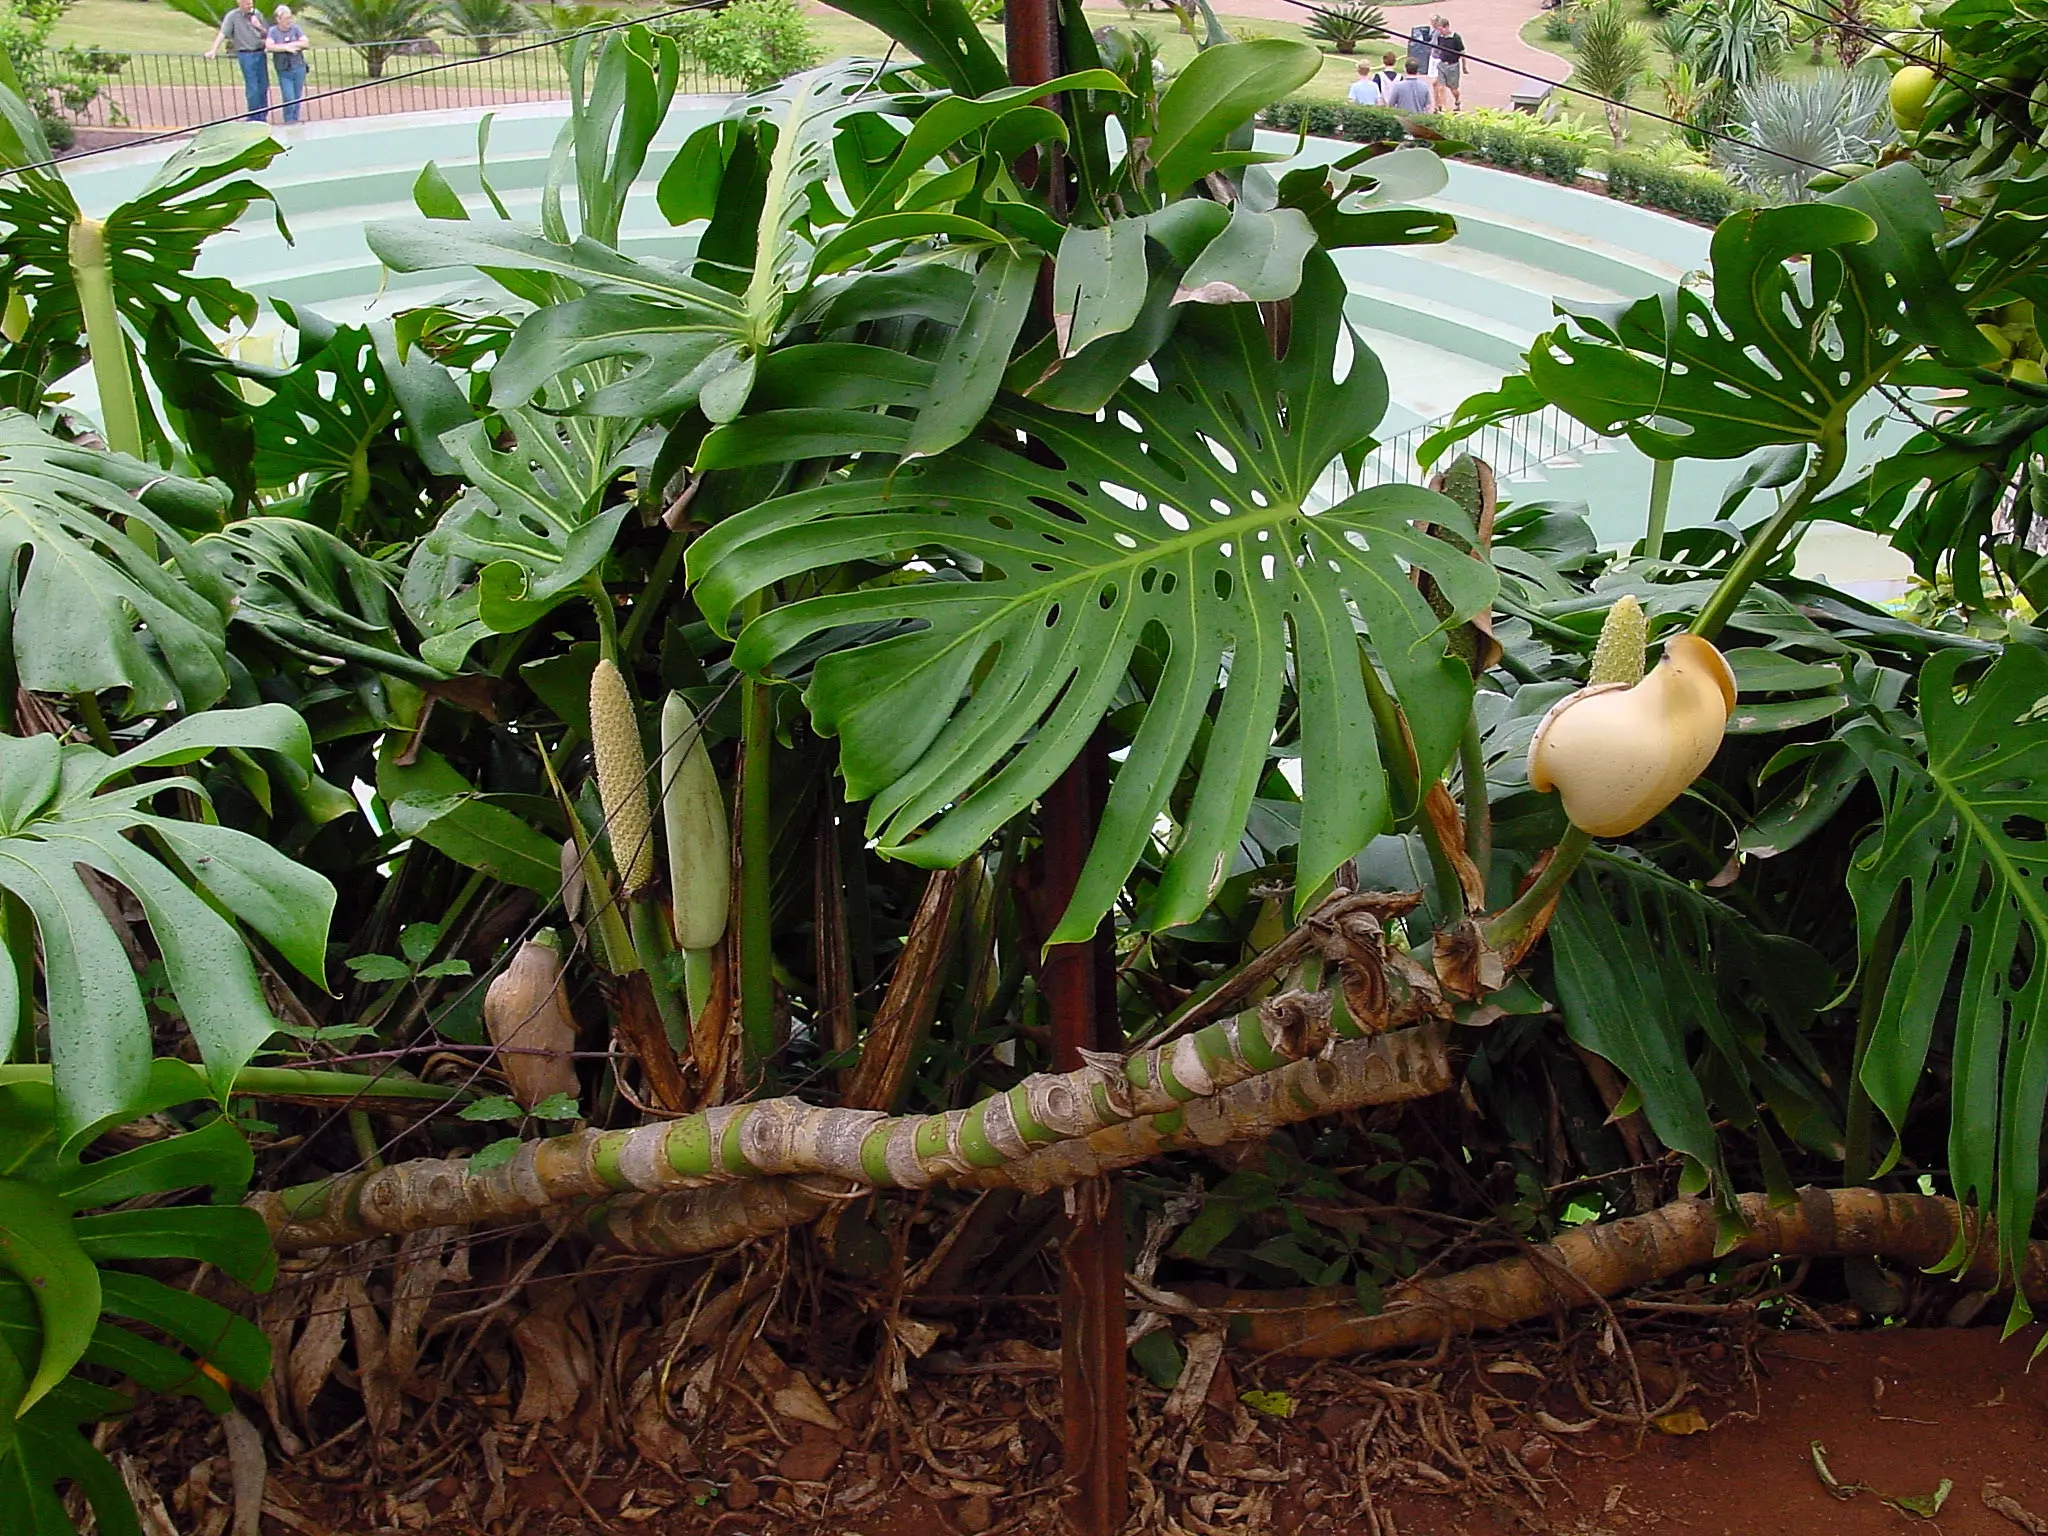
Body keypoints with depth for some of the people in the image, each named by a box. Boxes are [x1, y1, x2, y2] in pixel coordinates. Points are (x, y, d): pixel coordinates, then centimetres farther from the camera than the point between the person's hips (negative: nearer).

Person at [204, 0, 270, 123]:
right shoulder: (232, 16, -3)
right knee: (252, 88, -4)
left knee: (263, 86, 9)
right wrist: (214, 50, -18)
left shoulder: (257, 15, 9)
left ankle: (262, 116, 21)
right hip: (245, 55, -5)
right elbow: (222, 33, -10)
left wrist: (259, 27, -6)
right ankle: (254, 118, 4)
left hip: (260, 53, 5)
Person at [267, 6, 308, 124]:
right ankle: (289, 123, 3)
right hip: (284, 71, -2)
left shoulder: (295, 28, 3)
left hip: (299, 68, 2)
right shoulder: (273, 31, -2)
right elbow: (269, 46, -16)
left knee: (297, 98, 9)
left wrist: (289, 44, -13)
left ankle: (295, 122, 22)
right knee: (289, 99, -9)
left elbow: (305, 43, -6)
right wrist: (286, 48, -17)